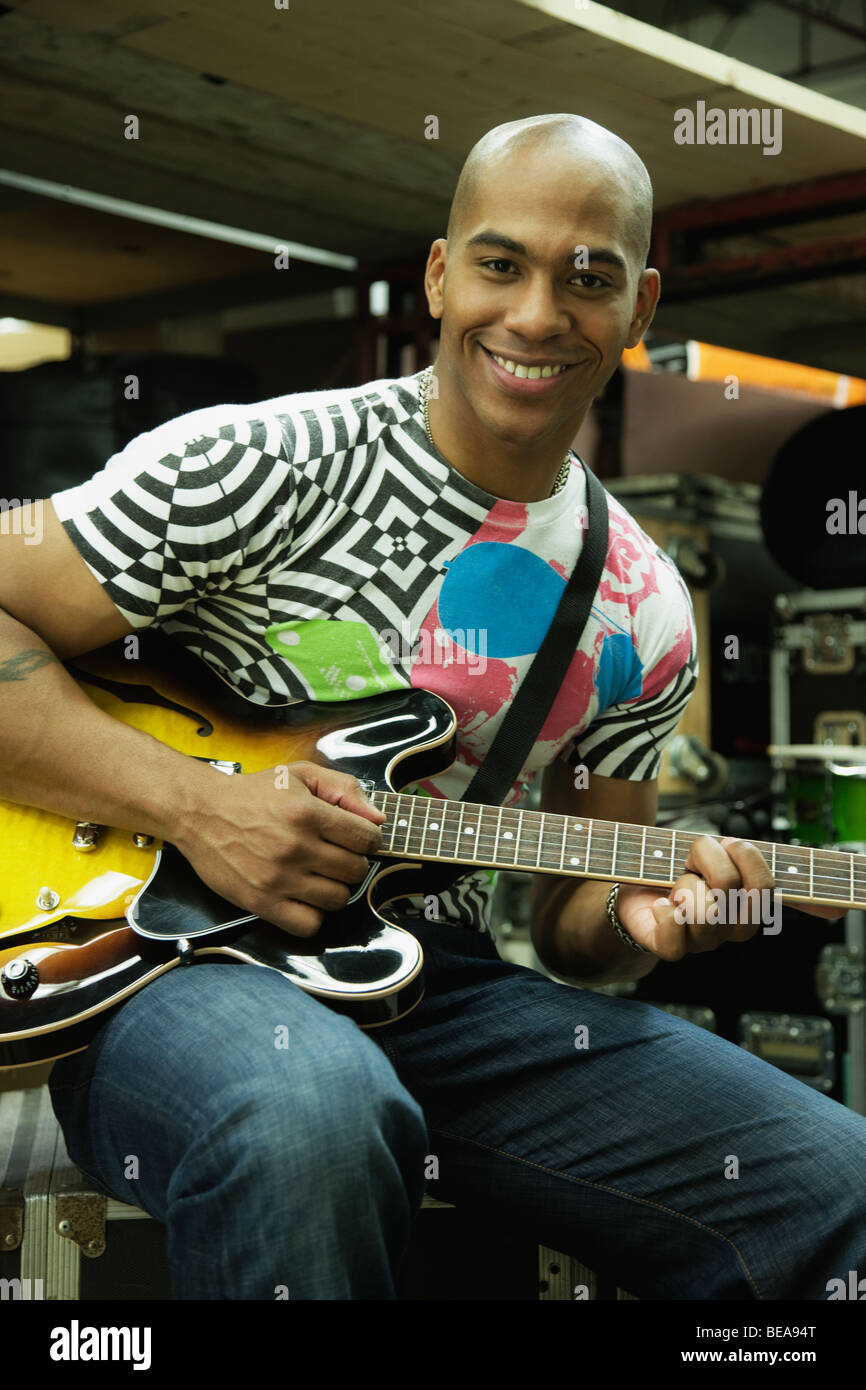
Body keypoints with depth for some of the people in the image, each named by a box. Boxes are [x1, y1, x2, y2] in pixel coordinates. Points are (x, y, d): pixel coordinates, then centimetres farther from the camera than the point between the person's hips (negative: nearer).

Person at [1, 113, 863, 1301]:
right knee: (313, 1112, -42)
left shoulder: (643, 614, 7)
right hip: (175, 952, -4)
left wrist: (639, 918, -10)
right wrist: (194, 805, -19)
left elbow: (567, 909, 14)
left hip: (440, 988, 5)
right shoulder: (261, 465, -7)